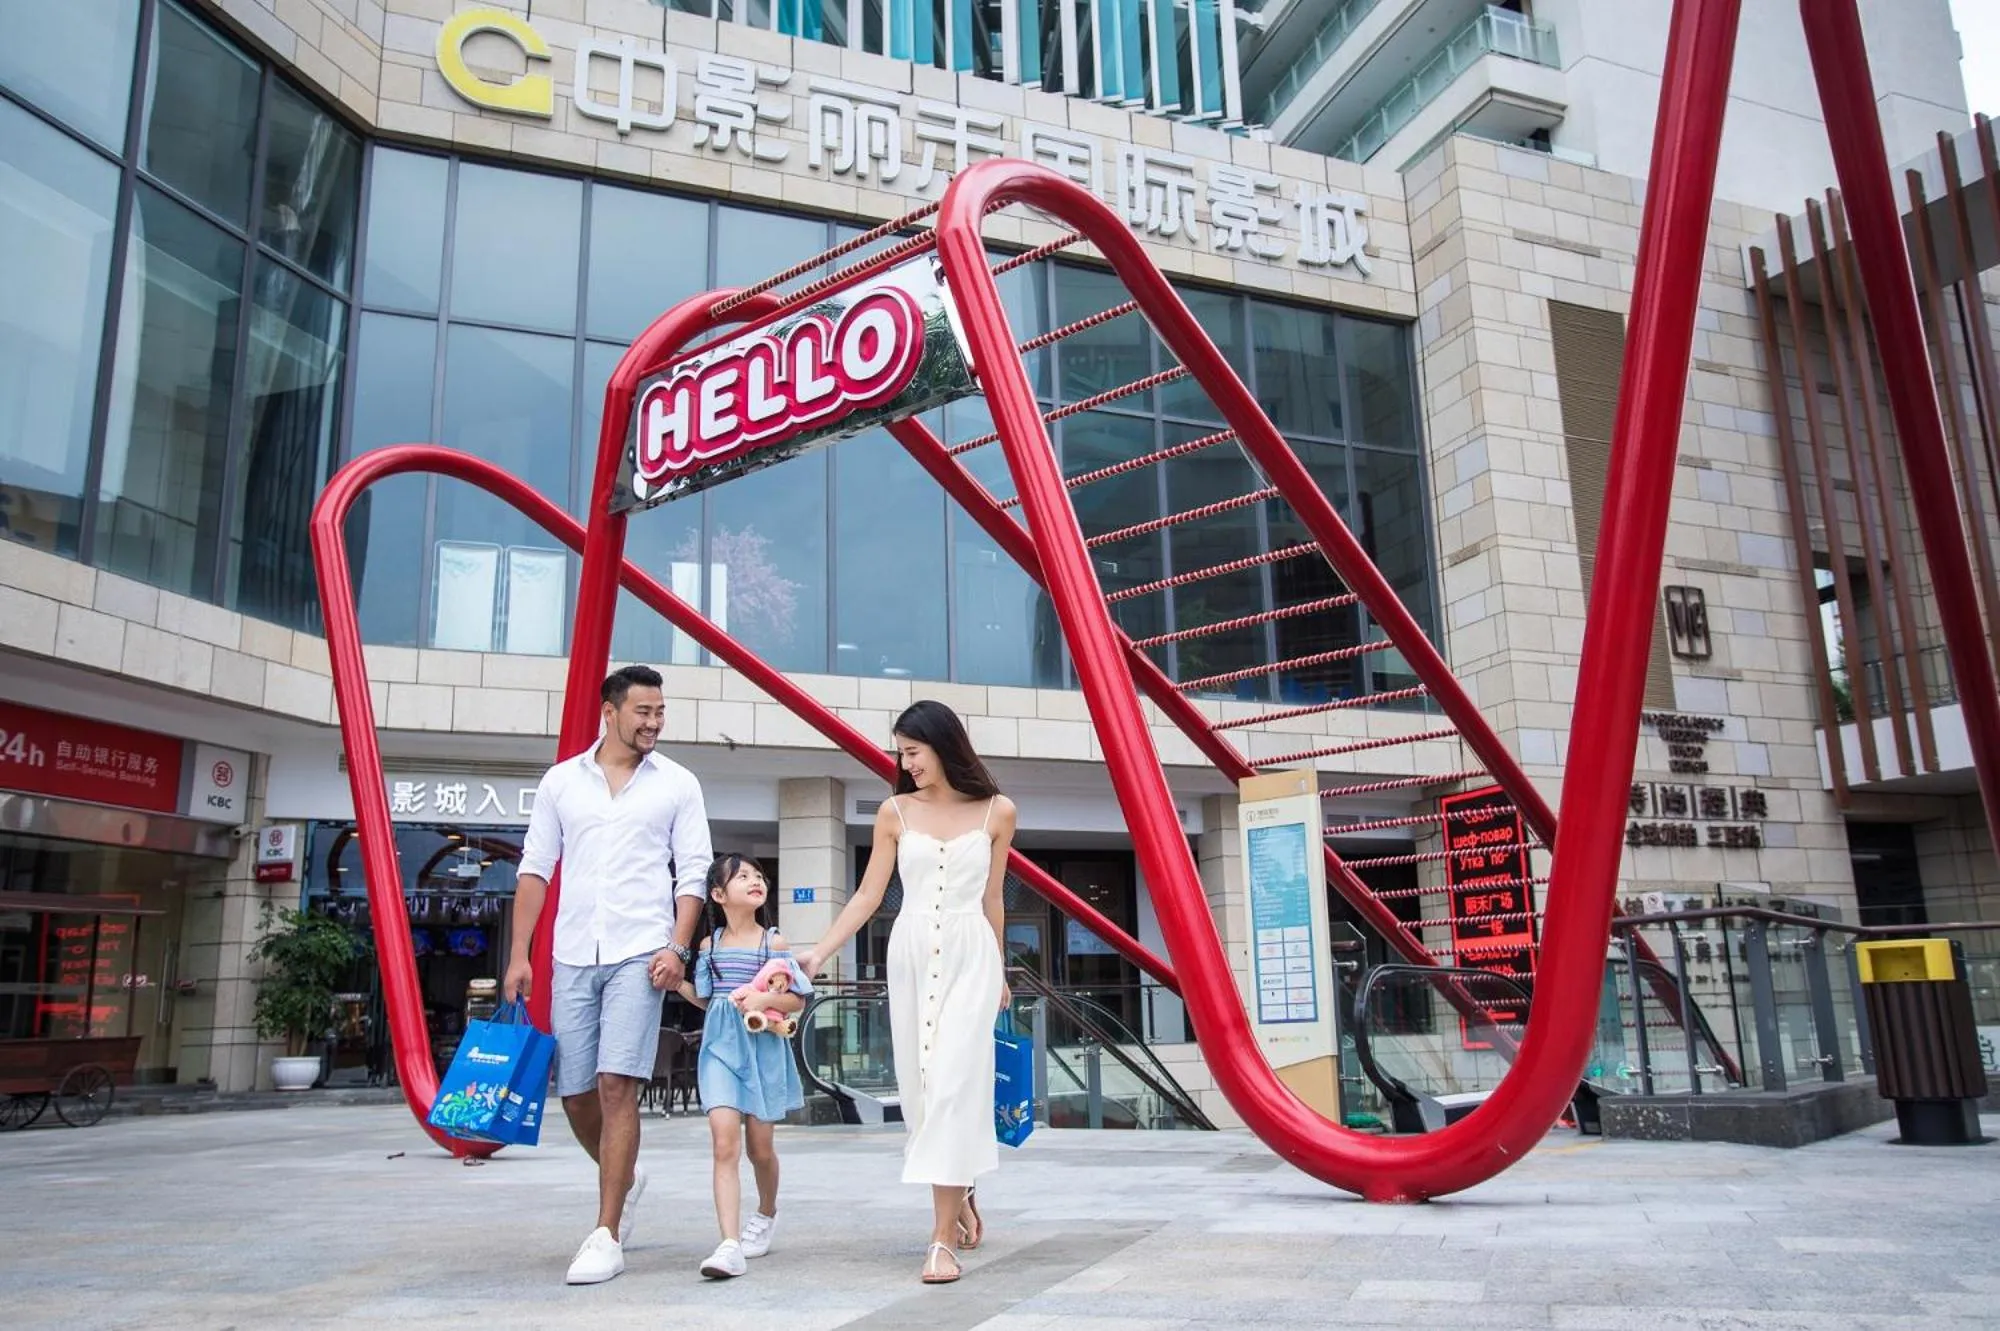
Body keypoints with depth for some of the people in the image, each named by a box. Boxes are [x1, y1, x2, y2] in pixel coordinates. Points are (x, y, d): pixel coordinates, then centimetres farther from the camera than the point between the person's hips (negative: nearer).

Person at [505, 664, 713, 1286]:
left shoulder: (677, 784, 4)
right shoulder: (560, 780, 9)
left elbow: (692, 874, 2)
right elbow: (535, 870, 9)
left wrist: (676, 948, -10)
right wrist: (519, 954, 3)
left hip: (638, 955, -3)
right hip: (572, 957, 3)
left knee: (617, 1086, -11)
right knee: (575, 1093, 9)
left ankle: (606, 1236, -2)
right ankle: (624, 1177, 37)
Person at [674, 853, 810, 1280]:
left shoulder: (773, 942, 0)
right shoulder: (710, 944, 6)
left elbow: (798, 1000, 0)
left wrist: (765, 999, -18)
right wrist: (676, 982, 2)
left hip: (763, 1049, -1)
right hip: (721, 1047, 1)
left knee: (760, 1147, 10)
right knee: (725, 1142, -14)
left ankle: (766, 1213, 39)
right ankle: (730, 1245, -15)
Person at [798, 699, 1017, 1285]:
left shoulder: (996, 812, 0)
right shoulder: (895, 813, 3)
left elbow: (992, 899, 10)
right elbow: (868, 895, 4)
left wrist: (999, 973, 18)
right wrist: (819, 952, -4)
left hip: (970, 956, -2)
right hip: (910, 954, 3)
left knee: (952, 1082, -11)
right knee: (921, 1084, 6)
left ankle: (943, 1235, -8)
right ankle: (960, 1199, 28)